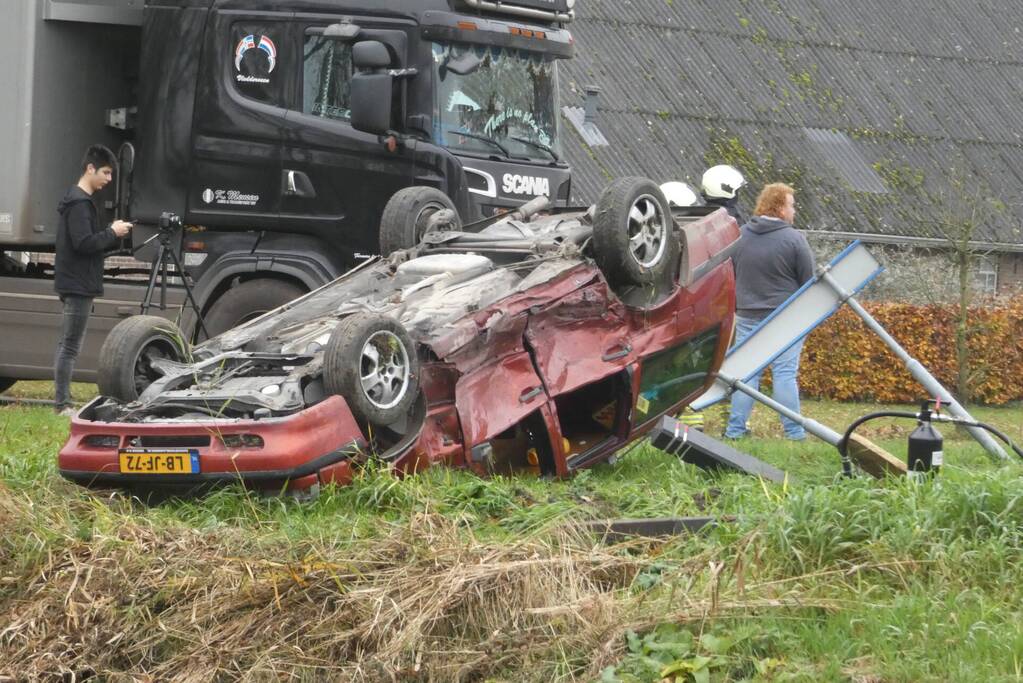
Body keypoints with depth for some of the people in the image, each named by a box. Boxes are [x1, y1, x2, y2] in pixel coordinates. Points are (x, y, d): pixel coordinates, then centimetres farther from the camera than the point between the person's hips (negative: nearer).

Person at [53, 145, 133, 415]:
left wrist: (112, 233, 6)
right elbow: (83, 243, -23)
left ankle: (62, 402, 15)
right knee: (70, 346, -10)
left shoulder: (78, 200, 17)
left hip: (75, 284, 11)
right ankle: (62, 404, -10)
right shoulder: (79, 203, -15)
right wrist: (112, 233, -12)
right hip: (78, 284, -11)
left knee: (67, 345, 11)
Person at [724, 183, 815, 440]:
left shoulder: (740, 236, 4)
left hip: (747, 315, 4)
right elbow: (808, 281, -5)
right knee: (785, 373, 0)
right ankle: (793, 431, 2)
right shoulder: (794, 239, -10)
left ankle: (735, 429, 7)